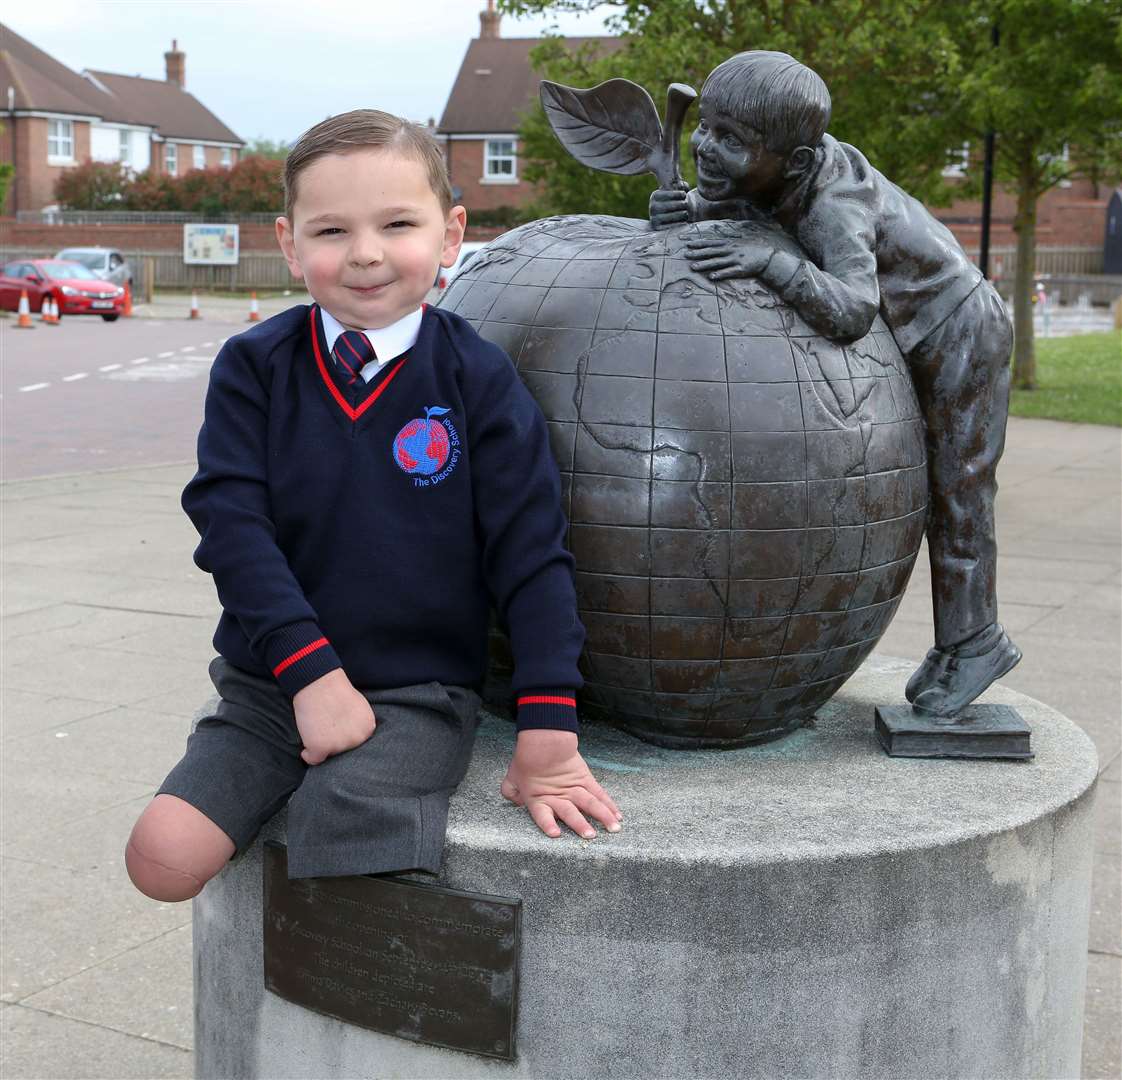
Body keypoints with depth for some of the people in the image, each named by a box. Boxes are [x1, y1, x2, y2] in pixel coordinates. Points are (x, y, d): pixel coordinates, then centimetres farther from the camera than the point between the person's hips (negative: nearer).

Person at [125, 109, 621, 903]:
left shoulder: (477, 378, -5)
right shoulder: (254, 368, 0)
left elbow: (531, 554, -7)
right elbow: (231, 522, -8)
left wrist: (549, 735, -12)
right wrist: (309, 669, -19)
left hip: (420, 694, -2)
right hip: (272, 686, 3)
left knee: (342, 842, -27)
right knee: (163, 854, -12)